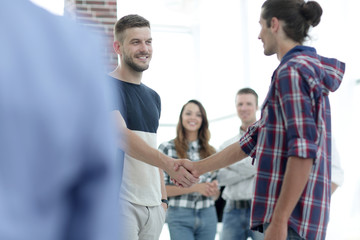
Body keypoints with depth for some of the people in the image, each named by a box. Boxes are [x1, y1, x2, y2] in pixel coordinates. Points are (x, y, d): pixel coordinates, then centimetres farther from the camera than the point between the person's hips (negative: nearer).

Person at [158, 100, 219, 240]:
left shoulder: (210, 152, 13)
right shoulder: (167, 148, 0)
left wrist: (214, 189, -7)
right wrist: (194, 188, -15)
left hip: (208, 215, 4)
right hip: (180, 217, -4)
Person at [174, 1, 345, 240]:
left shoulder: (292, 71, -11)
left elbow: (303, 151, -21)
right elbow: (252, 140, 22)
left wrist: (279, 220, -23)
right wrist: (199, 167, 22)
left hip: (292, 219, -10)